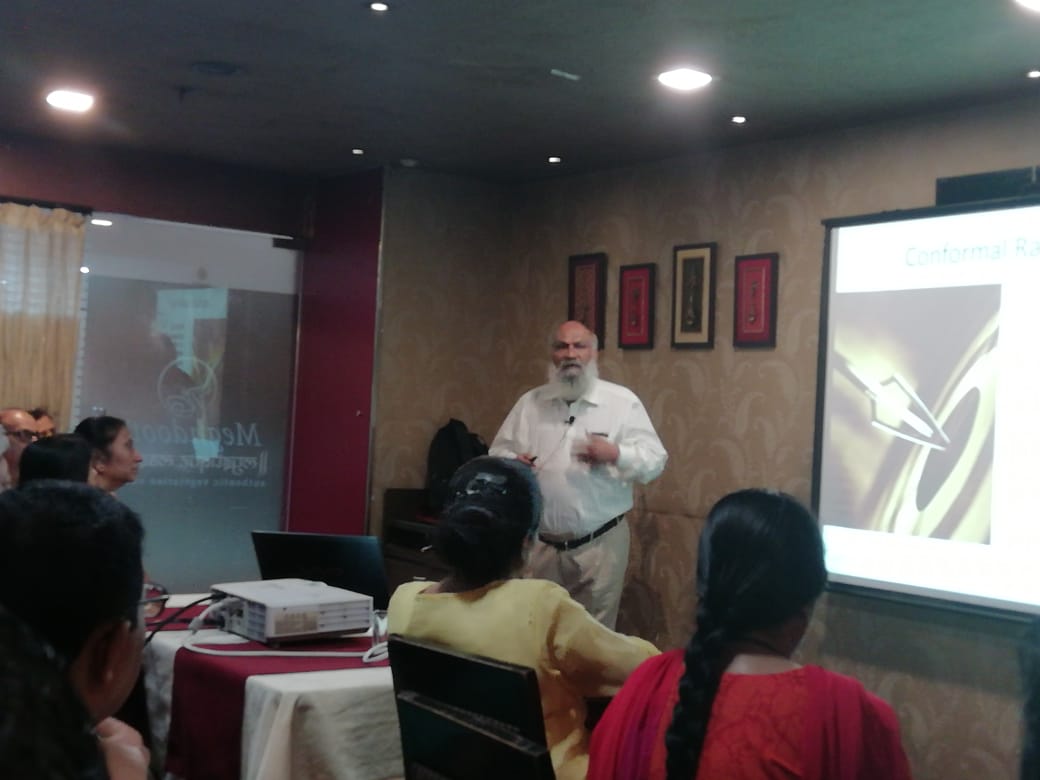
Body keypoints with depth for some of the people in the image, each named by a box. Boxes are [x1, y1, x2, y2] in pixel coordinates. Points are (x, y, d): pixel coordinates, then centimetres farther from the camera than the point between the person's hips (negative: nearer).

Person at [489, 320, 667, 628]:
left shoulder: (622, 401, -2)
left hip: (600, 543, -2)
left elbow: (654, 460, -4)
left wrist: (616, 454, -22)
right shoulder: (529, 403, 8)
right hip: (538, 543, 3)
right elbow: (498, 453, 12)